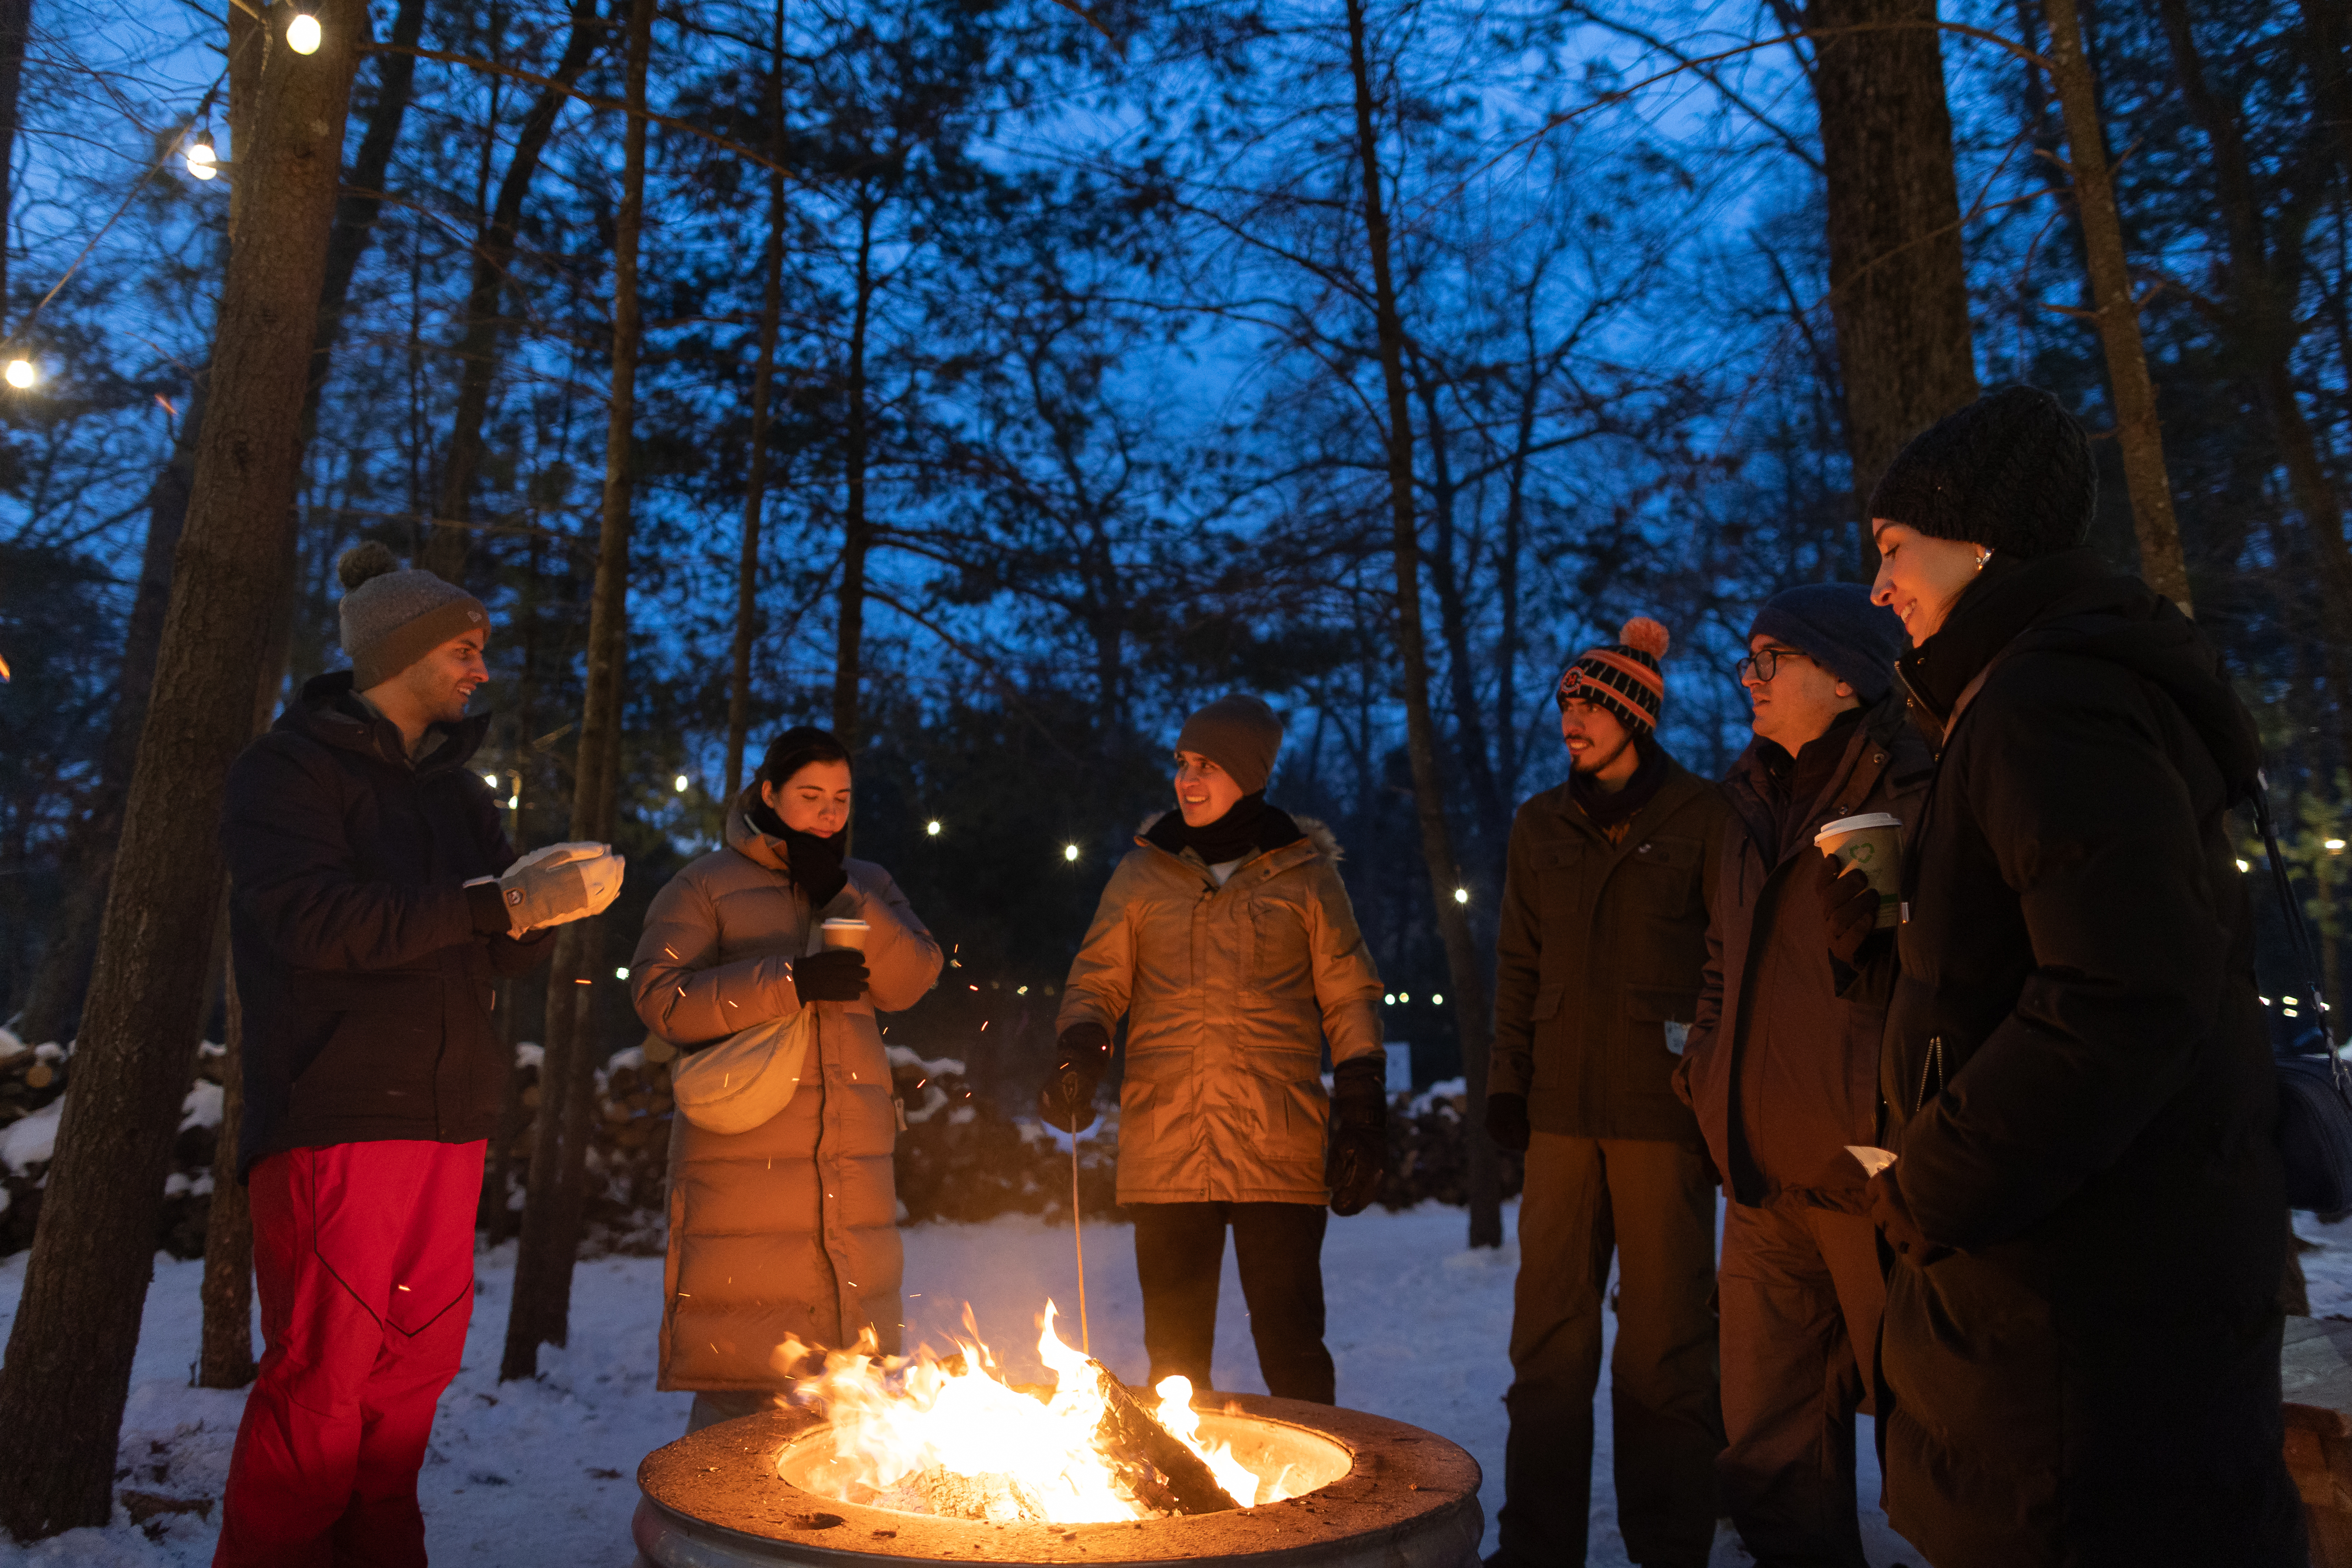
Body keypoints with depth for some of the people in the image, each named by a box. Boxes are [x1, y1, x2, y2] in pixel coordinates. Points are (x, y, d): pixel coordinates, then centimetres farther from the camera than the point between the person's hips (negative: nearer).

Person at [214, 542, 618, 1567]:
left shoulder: (457, 790, 20)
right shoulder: (290, 768, 0)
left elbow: (499, 952, 16)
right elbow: (314, 918, -17)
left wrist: (547, 895, -6)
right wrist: (498, 903, -21)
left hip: (449, 1119, 6)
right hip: (334, 1117, -6)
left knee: (415, 1365, 8)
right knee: (321, 1377, -6)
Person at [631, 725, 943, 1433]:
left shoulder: (869, 884, 18)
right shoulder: (708, 883, 6)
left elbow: (911, 982, 3)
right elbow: (660, 996, -6)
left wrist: (841, 895, -8)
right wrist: (789, 983, -15)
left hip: (854, 1149, 4)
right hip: (743, 1147, -3)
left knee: (851, 1373, 6)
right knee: (741, 1360, -4)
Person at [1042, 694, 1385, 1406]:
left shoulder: (1303, 871, 7)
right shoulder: (1143, 871, 11)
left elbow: (1350, 996, 8)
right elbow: (1096, 979, 13)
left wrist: (1363, 1107, 0)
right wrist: (1079, 1052, -8)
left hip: (1278, 1153, -2)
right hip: (1164, 1150, 2)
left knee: (1291, 1343, 0)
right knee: (1173, 1348, 9)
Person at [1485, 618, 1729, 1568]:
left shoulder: (1699, 818, 1)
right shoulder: (1542, 826, 12)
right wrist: (1508, 1079, 8)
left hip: (1662, 1106, -3)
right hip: (1562, 1106, 4)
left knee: (1664, 1335, 4)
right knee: (1548, 1332, 8)